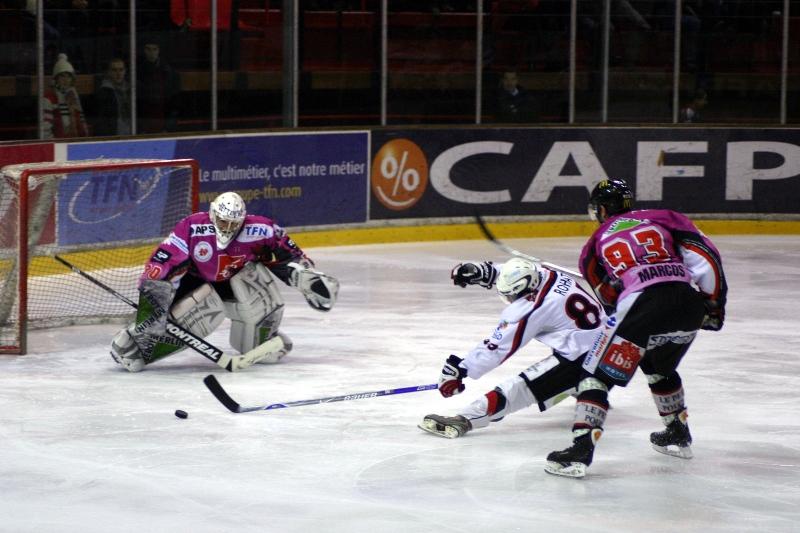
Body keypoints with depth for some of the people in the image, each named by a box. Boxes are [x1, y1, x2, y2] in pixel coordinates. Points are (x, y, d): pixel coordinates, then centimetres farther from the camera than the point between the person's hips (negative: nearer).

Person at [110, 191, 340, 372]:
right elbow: (162, 264, -31)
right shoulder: (191, 228, -30)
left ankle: (263, 342, -1)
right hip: (194, 281, -3)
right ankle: (132, 342, -21)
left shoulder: (259, 229, -22)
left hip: (234, 280, 3)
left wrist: (308, 278, -17)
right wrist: (153, 299, -37)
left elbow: (287, 253, -9)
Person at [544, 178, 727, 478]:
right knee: (659, 367, 32)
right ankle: (678, 435, 41)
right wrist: (714, 303, 17)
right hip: (689, 304, 4)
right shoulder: (662, 218, 20)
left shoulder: (597, 243, 21)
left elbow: (609, 297, 24)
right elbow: (705, 257, 10)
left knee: (598, 375, 4)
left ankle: (580, 450, -10)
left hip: (641, 306, -4)